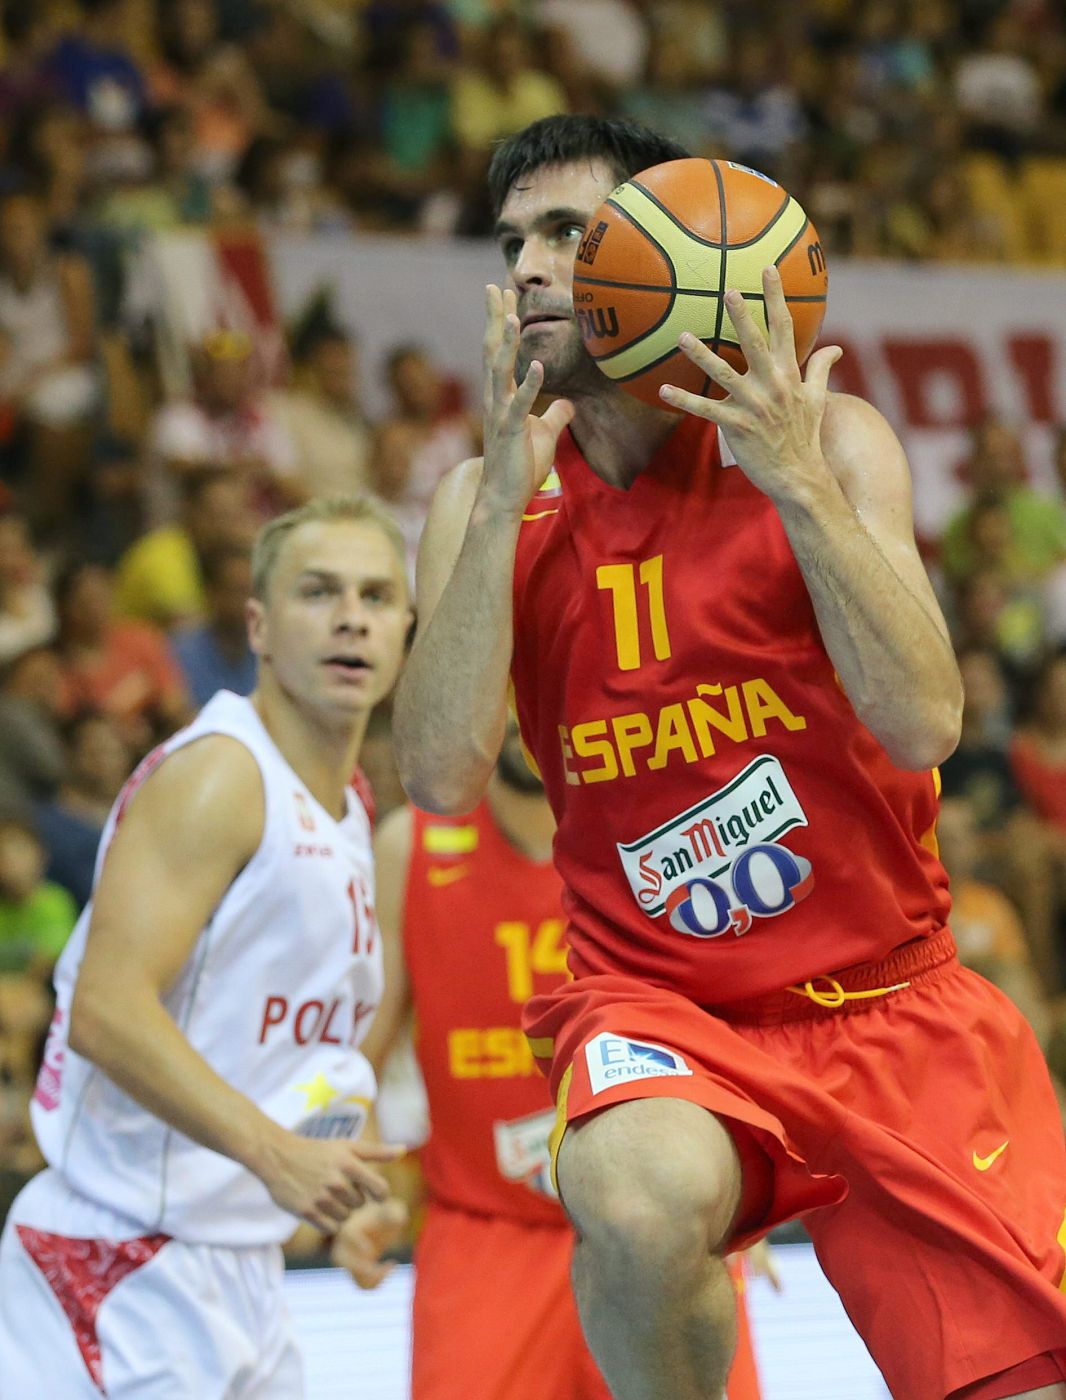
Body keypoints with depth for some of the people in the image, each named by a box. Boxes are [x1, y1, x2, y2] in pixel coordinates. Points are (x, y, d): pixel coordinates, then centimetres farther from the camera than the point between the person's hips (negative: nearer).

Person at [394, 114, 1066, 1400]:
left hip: (884, 1005, 0)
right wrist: (504, 499, -19)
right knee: (638, 1197, -35)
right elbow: (441, 779, -14)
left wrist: (796, 484, -25)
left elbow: (922, 727, -18)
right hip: (652, 1006, 0)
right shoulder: (488, 499, 2)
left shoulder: (824, 444, -4)